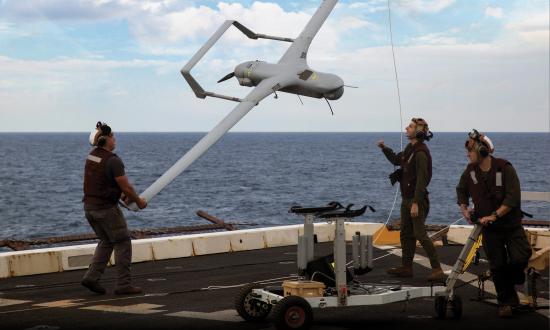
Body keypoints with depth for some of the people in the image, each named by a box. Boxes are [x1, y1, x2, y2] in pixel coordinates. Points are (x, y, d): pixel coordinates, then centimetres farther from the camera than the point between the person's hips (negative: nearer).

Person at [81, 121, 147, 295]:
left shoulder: (92, 156, 7)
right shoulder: (113, 160, -19)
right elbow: (126, 186, -17)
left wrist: (121, 195, 20)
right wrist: (139, 201, 0)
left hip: (89, 206, 8)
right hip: (106, 208, -8)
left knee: (106, 242, 21)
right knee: (123, 243, 4)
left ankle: (92, 277, 10)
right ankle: (123, 285, 4)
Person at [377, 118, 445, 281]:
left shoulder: (420, 152, -18)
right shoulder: (410, 149, 12)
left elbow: (421, 179, -22)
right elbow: (396, 160, 31)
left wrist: (416, 203, -25)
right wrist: (384, 148, 15)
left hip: (417, 199, -10)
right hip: (406, 197, 10)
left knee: (420, 234, -11)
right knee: (405, 234, 15)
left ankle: (437, 269, -9)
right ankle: (406, 267, 25)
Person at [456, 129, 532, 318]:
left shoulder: (505, 168, -17)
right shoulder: (470, 171, -2)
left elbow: (513, 198, -23)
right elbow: (461, 190, 18)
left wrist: (494, 215, -27)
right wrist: (464, 209, 3)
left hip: (511, 224, -3)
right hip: (489, 227, 3)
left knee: (520, 258, -16)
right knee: (498, 266, 3)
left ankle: (511, 281, 17)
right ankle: (505, 302, 17)